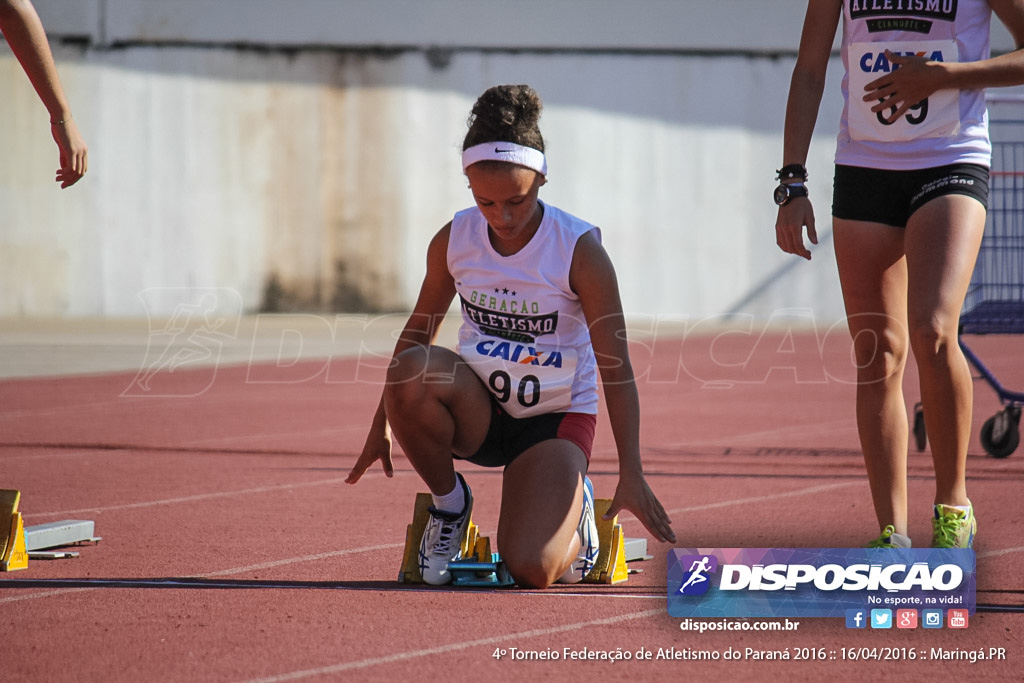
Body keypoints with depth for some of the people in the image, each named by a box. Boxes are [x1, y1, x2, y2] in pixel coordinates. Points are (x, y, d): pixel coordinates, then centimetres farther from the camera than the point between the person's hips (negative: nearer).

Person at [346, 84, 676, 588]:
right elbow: (420, 329, 10)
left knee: (532, 570, -24)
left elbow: (616, 366, -15)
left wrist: (631, 474, -20)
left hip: (555, 419, -3)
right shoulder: (452, 241, -7)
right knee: (411, 373, -33)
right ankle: (449, 504, -5)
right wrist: (382, 426, 12)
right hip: (478, 413, 3)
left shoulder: (580, 250, -17)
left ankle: (571, 508, 15)